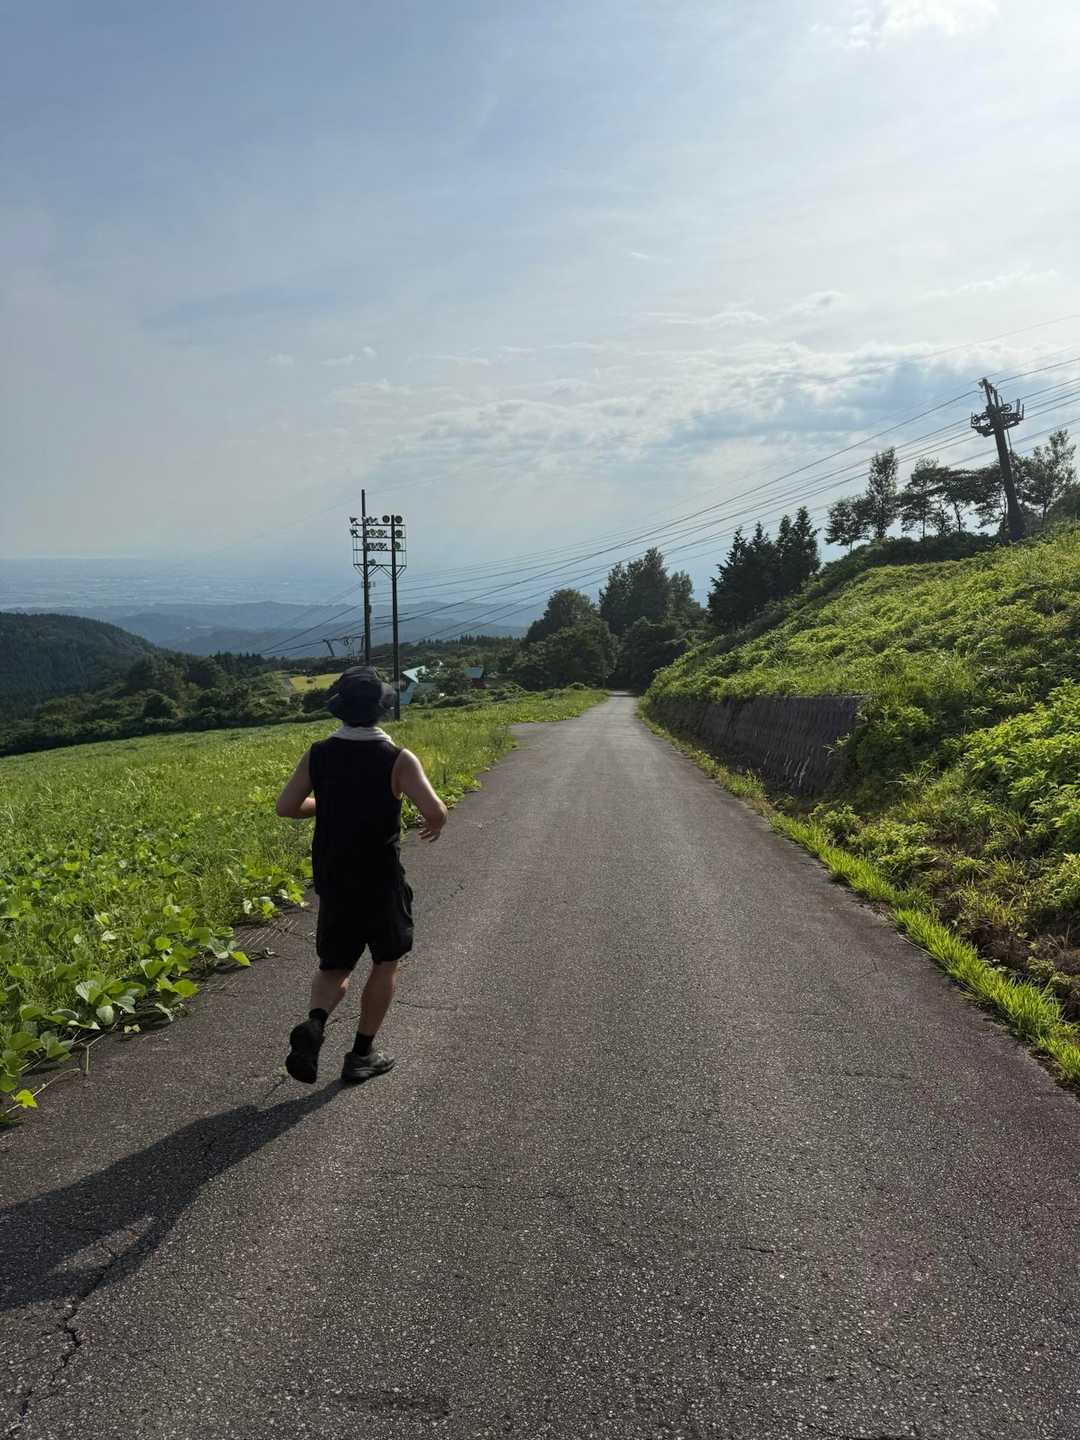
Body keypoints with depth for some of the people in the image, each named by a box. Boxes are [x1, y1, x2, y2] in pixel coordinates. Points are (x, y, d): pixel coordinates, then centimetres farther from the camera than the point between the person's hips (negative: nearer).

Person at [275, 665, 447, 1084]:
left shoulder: (317, 755, -4)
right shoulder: (398, 759, -15)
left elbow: (286, 806, 0)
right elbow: (435, 811, -24)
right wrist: (435, 825, 0)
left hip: (332, 880, 3)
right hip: (381, 881, -3)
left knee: (334, 966, 17)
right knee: (386, 962, 17)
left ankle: (315, 1022, -13)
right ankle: (362, 1053, 19)